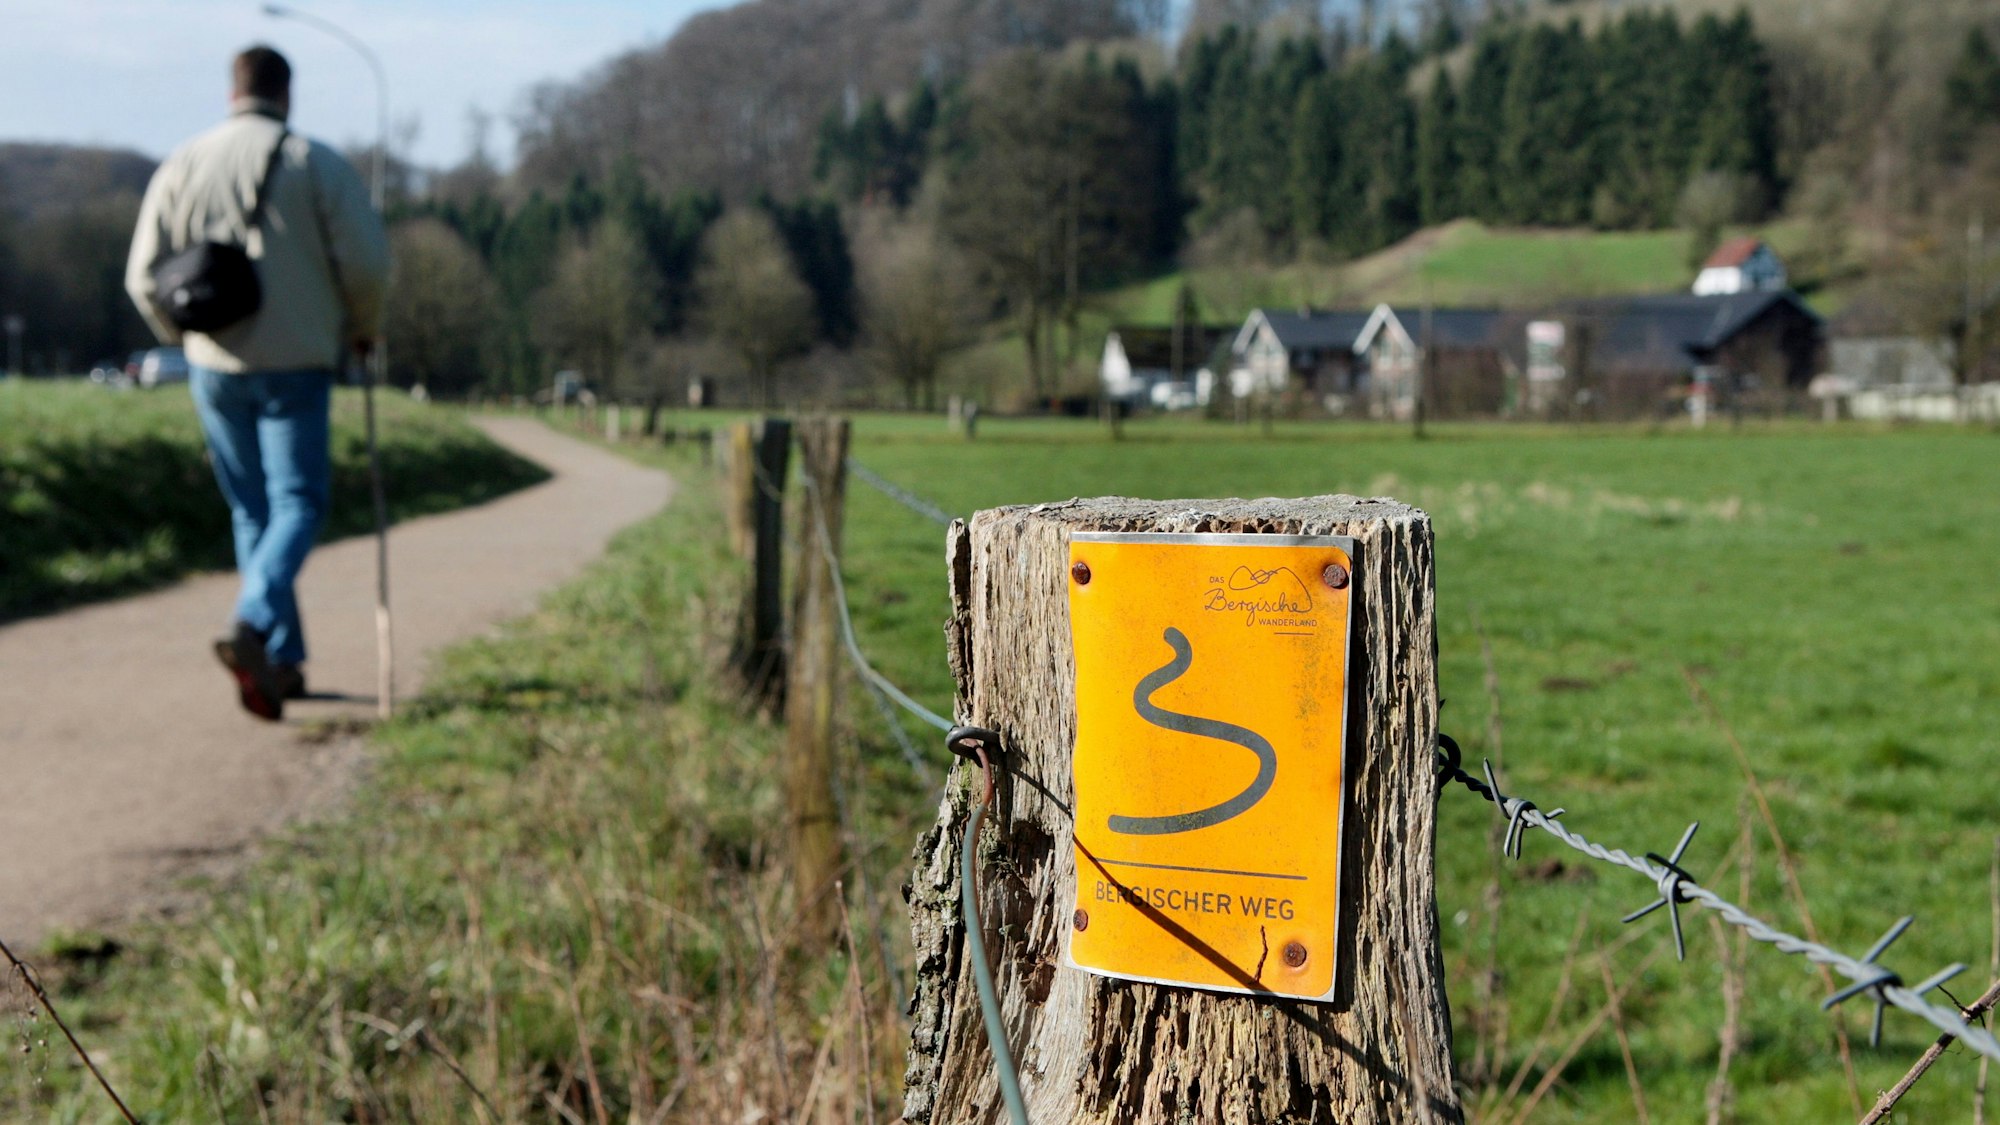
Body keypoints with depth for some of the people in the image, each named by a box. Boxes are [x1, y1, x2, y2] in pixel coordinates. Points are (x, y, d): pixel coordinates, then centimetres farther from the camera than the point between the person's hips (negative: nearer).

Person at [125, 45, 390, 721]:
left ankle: (284, 662, 15)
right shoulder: (315, 163, -5)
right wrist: (362, 328, 9)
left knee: (252, 512, 13)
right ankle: (250, 627, -25)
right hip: (295, 363, -4)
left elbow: (145, 277, 5)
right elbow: (366, 260, -10)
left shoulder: (180, 167, 5)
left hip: (215, 368, 4)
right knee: (297, 504, 0)